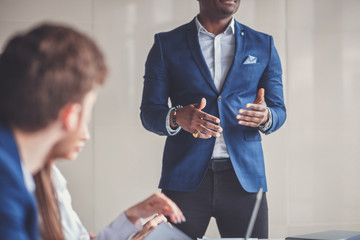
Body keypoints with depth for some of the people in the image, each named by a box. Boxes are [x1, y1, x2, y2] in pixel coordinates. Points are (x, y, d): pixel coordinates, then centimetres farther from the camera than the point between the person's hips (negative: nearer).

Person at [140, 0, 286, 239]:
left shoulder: (263, 45, 12)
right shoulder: (167, 44, 7)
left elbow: (279, 110, 12)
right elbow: (149, 112, 4)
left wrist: (265, 117, -12)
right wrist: (177, 117, -18)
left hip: (244, 177, 1)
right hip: (186, 178, -1)